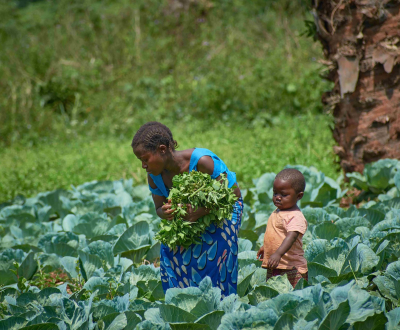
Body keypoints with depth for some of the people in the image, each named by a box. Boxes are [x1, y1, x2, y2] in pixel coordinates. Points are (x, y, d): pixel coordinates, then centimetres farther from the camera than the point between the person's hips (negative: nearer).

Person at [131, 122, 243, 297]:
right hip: (192, 215, 6)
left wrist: (201, 211, -40)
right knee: (170, 253, -9)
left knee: (212, 256, -18)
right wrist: (165, 213, -27)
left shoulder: (201, 161, -33)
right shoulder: (154, 177, -13)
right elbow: (159, 207, 0)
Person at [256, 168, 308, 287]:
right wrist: (266, 247, 39)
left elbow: (291, 237, -32)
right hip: (273, 267, 10)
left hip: (291, 269, -9)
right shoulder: (278, 212, 12)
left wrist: (278, 253, -45)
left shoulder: (296, 217, -18)